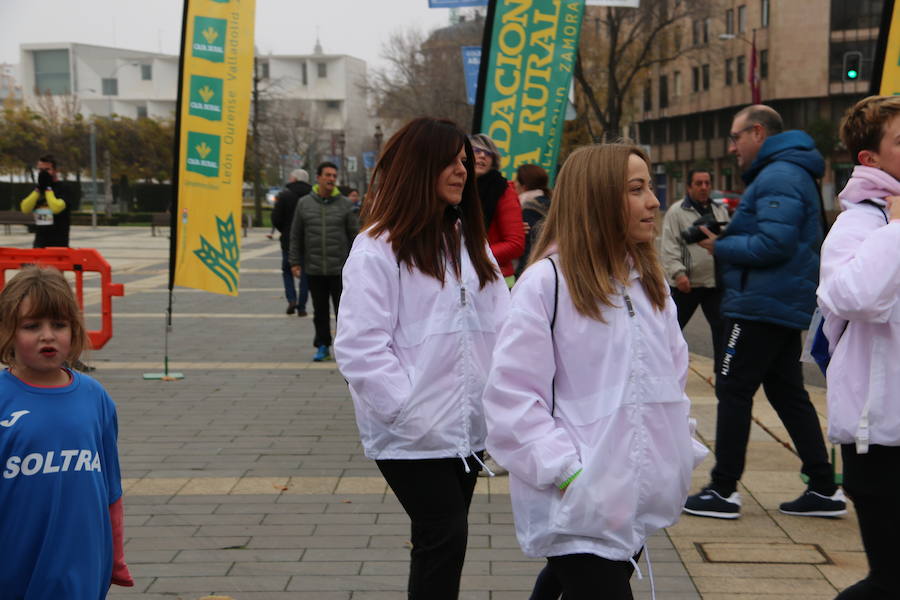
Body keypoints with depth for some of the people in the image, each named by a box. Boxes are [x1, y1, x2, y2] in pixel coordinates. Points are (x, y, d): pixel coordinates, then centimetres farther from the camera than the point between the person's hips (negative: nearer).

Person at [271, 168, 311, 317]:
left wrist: (284, 232, 10)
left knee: (287, 271, 13)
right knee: (305, 274, 8)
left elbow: (276, 219, -7)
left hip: (289, 241, -1)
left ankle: (291, 299, -5)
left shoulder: (284, 195, -6)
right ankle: (301, 306, 7)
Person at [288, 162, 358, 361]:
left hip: (340, 269, -2)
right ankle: (322, 346, 20)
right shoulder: (304, 204, 4)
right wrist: (295, 262, 4)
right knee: (320, 311, 11)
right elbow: (296, 236, 8)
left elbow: (354, 234, 3)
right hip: (314, 269, 2)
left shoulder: (345, 204, 1)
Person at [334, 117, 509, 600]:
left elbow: (501, 324, 8)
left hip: (469, 427, 6)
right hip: (413, 434, -6)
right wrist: (405, 408, -20)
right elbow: (360, 347, -15)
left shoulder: (470, 242, 15)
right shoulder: (379, 248, -8)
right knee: (444, 537, -9)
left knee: (441, 540, 14)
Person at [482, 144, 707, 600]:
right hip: (579, 506, -7)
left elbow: (673, 376, 17)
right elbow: (511, 395, -15)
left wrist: (683, 453, 8)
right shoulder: (546, 281, -12)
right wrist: (566, 471, -19)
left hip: (643, 500, 7)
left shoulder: (649, 280, 10)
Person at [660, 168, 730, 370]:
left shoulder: (720, 210, 11)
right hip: (686, 283, -4)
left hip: (715, 281, 5)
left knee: (721, 327, 5)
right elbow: (669, 247, -11)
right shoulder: (676, 211, -6)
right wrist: (678, 272, -22)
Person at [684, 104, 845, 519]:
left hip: (761, 307, -10)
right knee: (787, 392, 13)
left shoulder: (778, 177, -16)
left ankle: (724, 490, 3)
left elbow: (774, 244, -26)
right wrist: (726, 237, 8)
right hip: (784, 307, 10)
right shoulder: (788, 173, 18)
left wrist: (720, 247, -14)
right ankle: (824, 489, 16)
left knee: (733, 391, -3)